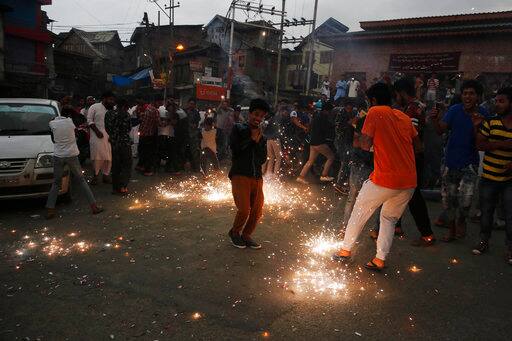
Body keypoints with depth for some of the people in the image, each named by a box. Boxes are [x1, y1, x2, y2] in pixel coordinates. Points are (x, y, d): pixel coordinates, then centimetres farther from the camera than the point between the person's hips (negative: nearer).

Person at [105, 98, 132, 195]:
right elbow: (129, 128, -3)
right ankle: (123, 187, 3)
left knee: (115, 165, 15)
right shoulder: (125, 114, -12)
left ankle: (115, 187, 20)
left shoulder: (108, 113, 3)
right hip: (125, 142, -5)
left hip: (113, 142, 5)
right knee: (126, 165, 7)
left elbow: (107, 128, 6)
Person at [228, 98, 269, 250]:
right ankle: (234, 232, 16)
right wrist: (251, 139, -3)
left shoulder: (262, 136, 18)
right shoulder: (238, 129, 6)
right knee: (244, 210, -13)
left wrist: (258, 141, -2)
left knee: (257, 211, 0)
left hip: (257, 177, 5)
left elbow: (263, 159, 9)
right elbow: (235, 149, -8)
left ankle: (246, 235, 23)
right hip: (240, 175, -5)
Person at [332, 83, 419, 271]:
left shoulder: (375, 112, -4)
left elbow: (365, 145, -7)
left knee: (359, 212, 15)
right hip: (409, 180, 6)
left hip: (385, 179, -5)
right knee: (389, 219, 21)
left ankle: (346, 250, 25)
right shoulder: (404, 116, 13)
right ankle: (380, 259, 19)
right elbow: (416, 143, 21)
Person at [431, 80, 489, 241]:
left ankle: (461, 220, 16)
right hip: (451, 161, 2)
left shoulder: (483, 114, -8)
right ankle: (451, 230, 33)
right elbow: (441, 130, -14)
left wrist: (476, 126, -28)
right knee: (448, 199, 11)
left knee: (465, 198, -18)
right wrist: (435, 120, -33)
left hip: (470, 163, -2)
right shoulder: (454, 110, -5)